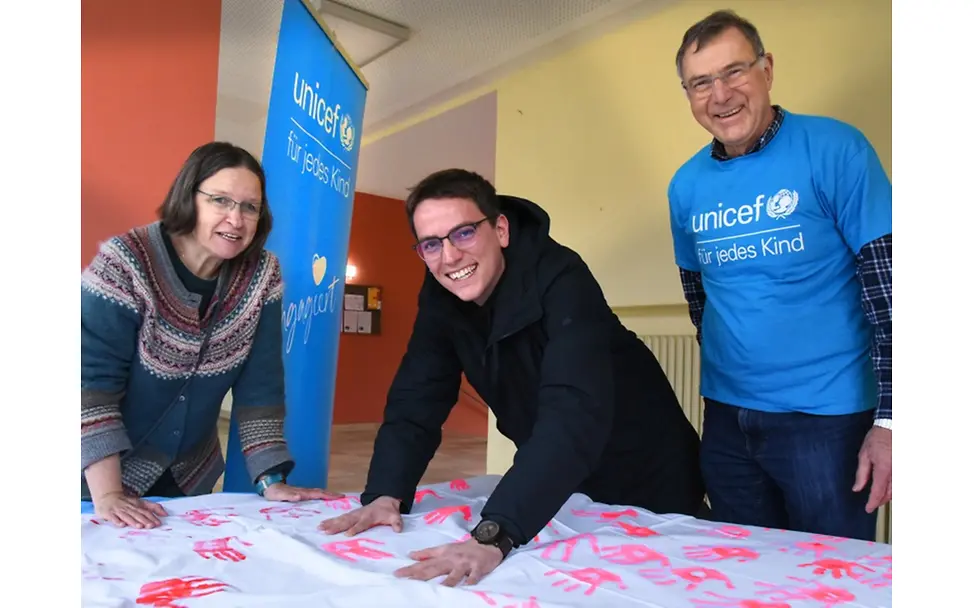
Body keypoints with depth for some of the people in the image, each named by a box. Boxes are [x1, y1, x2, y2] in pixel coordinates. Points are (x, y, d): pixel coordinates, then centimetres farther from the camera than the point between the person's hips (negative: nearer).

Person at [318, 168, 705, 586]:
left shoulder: (560, 280, -33)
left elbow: (575, 413, -44)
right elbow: (415, 401, -12)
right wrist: (385, 494, -28)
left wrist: (494, 535, -53)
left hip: (647, 476, -4)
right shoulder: (441, 295, -12)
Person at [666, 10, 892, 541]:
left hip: (826, 417, -4)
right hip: (726, 417, 5)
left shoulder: (834, 149, -10)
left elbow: (886, 285, -12)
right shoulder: (686, 185, 3)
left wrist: (888, 419, -15)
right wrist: (729, 372, 15)